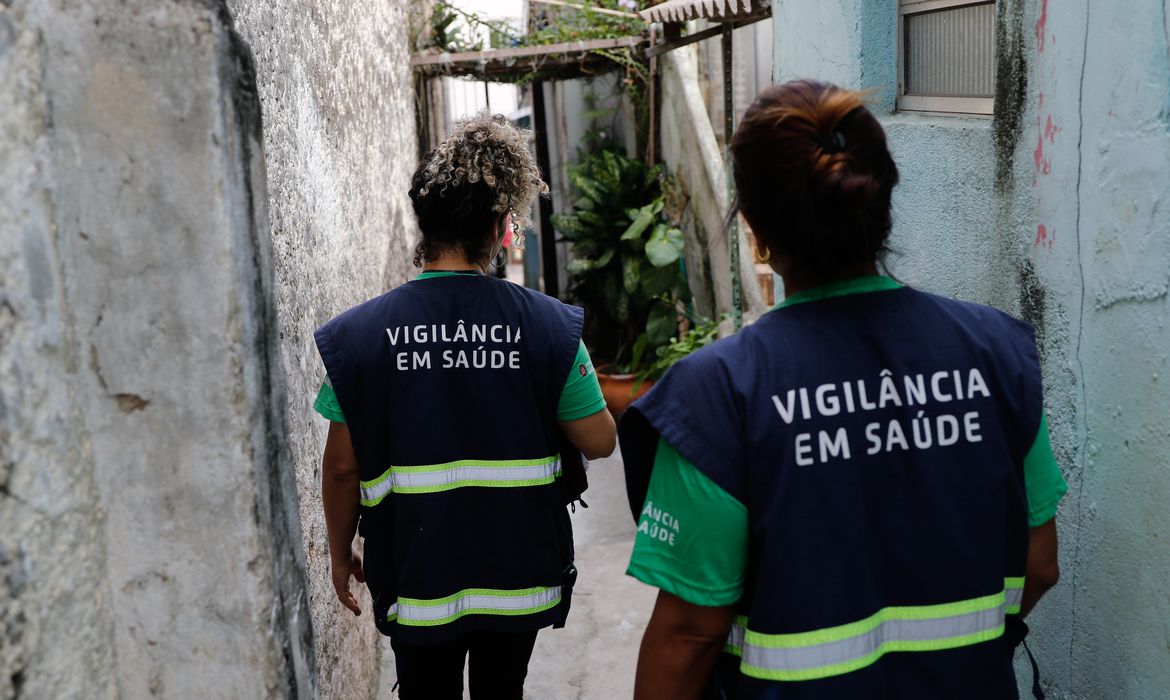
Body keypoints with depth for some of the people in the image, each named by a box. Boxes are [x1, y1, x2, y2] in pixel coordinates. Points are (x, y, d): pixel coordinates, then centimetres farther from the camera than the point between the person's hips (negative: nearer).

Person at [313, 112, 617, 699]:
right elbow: (599, 441, -8)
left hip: (417, 578, 0)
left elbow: (343, 467, -7)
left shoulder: (359, 333, -13)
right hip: (519, 576, 1)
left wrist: (340, 552, 8)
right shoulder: (549, 324, -14)